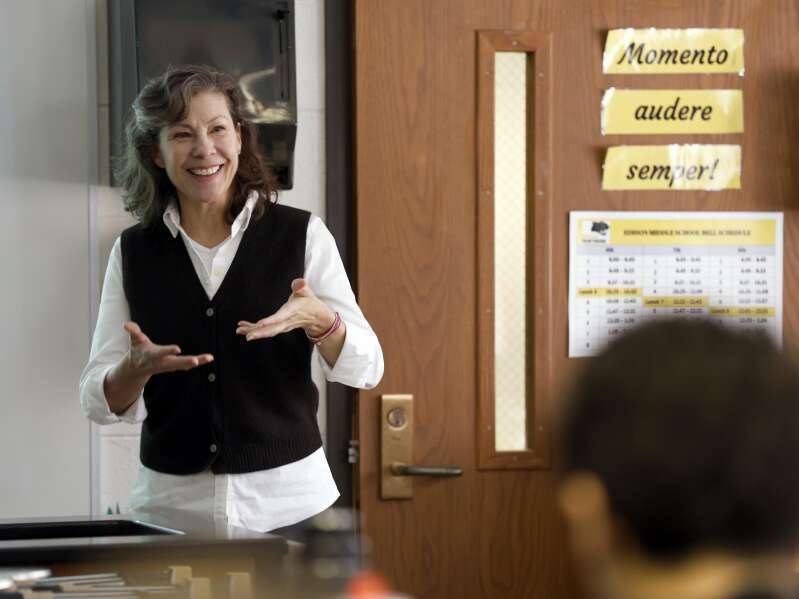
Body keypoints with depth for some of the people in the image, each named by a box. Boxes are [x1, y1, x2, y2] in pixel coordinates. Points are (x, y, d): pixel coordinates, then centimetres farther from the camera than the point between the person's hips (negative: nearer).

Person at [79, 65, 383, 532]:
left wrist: (317, 321, -24)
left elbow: (367, 369, -4)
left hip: (288, 501, -1)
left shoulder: (301, 235, -3)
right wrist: (138, 368, -21)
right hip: (171, 500, 1)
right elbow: (101, 403, 1)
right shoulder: (133, 252, 2)